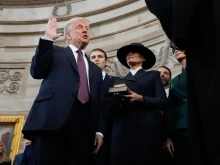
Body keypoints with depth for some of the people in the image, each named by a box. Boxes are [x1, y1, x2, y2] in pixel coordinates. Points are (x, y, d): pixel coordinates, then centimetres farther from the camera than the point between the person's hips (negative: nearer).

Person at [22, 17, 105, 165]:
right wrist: (47, 38, 1)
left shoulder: (95, 69, 29)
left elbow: (99, 103, 20)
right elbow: (37, 72, 2)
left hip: (83, 126, 3)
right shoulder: (55, 52, 20)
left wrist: (99, 131, 7)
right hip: (53, 119, -3)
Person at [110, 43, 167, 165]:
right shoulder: (119, 81, 23)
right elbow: (114, 110, 15)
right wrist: (115, 102, -7)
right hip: (123, 130, 2)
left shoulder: (153, 75, 17)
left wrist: (142, 99, -11)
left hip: (148, 129, -2)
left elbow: (163, 101, 4)